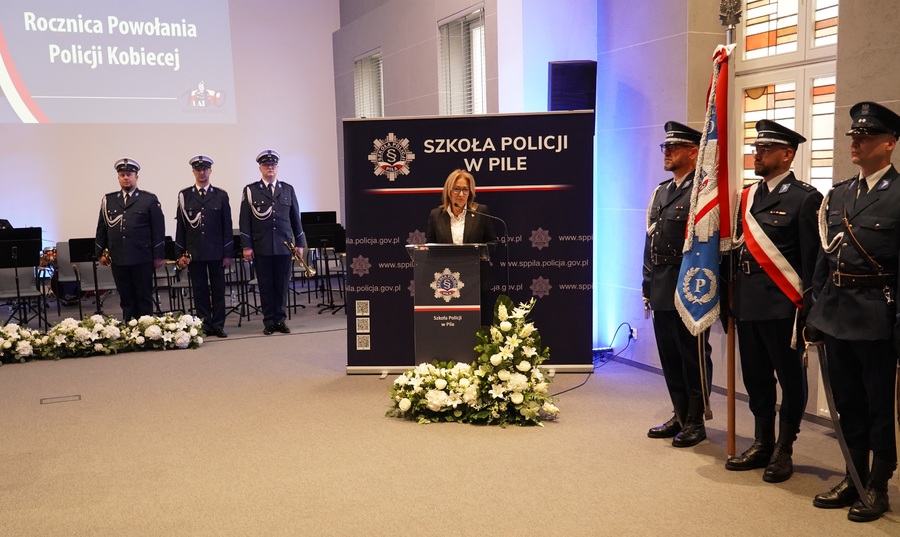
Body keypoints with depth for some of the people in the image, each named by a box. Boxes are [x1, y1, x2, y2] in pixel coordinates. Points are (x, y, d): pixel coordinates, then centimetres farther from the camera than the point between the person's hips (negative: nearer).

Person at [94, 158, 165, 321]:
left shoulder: (149, 199, 1)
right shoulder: (108, 200, 11)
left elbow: (158, 229, -2)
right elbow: (101, 228, 13)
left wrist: (159, 256, -6)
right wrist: (100, 253, 9)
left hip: (142, 259, -3)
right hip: (118, 259, 3)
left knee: (144, 298, 4)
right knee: (126, 299, 9)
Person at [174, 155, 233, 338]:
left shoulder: (221, 195, 5)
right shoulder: (184, 195, 6)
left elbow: (227, 226, 4)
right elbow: (180, 225, 6)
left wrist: (228, 253, -2)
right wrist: (180, 254, 2)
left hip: (216, 252, 0)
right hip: (194, 252, 0)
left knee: (218, 289, 3)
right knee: (199, 289, 4)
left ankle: (218, 325, 10)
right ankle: (204, 325, 11)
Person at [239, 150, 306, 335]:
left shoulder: (288, 190, 10)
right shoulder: (250, 190, 4)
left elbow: (295, 218, 11)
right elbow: (245, 220, 1)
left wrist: (299, 243, 7)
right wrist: (246, 246, -4)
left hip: (284, 246, 2)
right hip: (261, 248, -1)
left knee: (282, 285, 4)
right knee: (265, 285, 3)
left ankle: (280, 320, 14)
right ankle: (269, 321, 12)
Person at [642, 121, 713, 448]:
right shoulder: (661, 191, 16)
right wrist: (648, 284, 15)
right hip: (662, 291, 8)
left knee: (693, 356, 3)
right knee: (669, 356, 14)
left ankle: (695, 422, 15)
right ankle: (680, 416, 27)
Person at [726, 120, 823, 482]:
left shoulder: (805, 198, -7)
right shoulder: (747, 196, 12)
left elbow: (812, 260, -9)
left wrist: (808, 309, -11)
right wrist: (731, 299, 10)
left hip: (782, 306, -6)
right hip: (748, 304, 7)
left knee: (790, 378, 7)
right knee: (756, 378, 14)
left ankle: (784, 450, 19)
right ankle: (762, 444, 28)